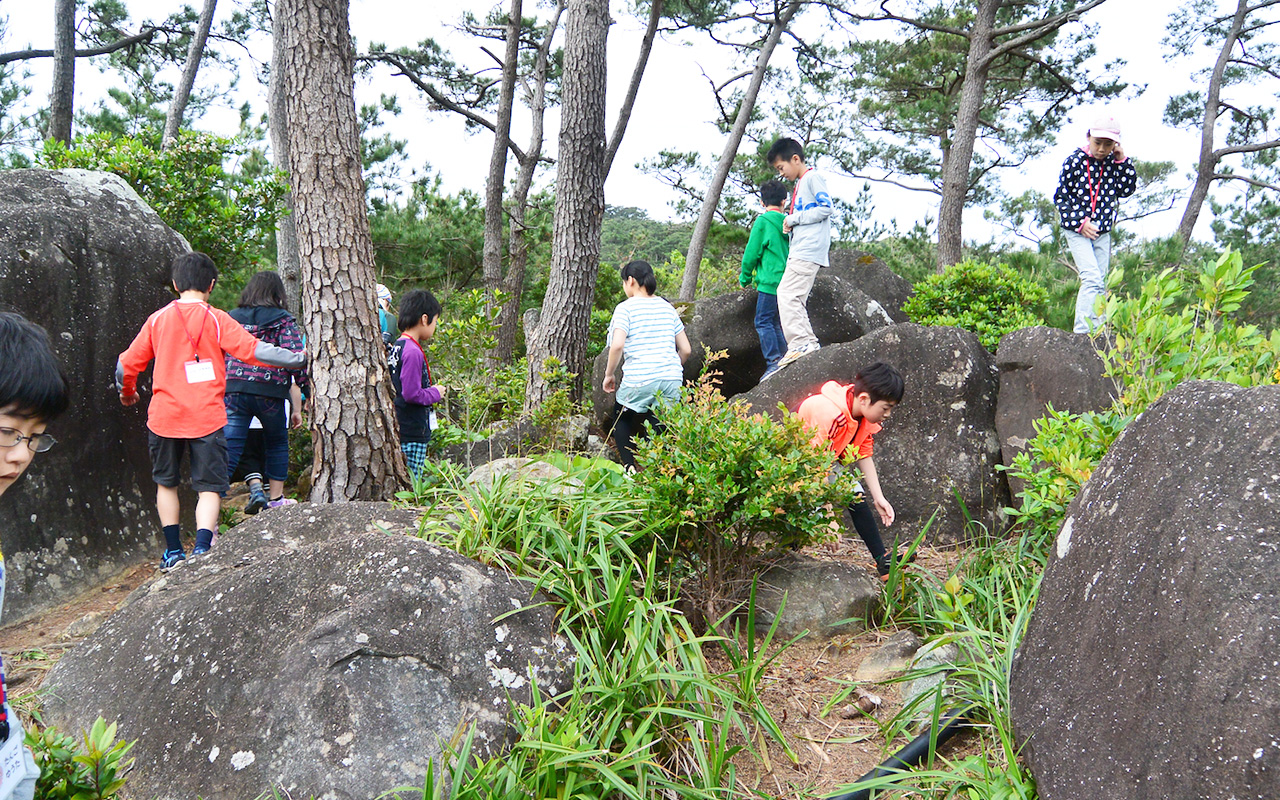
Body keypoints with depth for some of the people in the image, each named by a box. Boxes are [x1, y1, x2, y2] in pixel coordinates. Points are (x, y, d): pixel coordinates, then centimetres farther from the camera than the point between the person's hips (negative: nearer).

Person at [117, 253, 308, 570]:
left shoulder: (158, 319, 5)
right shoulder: (216, 319, -4)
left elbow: (126, 365, 10)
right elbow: (253, 350, -10)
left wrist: (128, 392, 29)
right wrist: (299, 359, -2)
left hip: (164, 416, 3)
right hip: (207, 418, -3)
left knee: (166, 482, 20)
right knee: (209, 486, 3)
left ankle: (173, 551, 23)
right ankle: (202, 549, -14)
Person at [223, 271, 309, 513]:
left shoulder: (231, 318, 13)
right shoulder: (283, 320, 1)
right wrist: (308, 390, -2)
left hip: (233, 390, 2)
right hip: (270, 391, -2)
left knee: (230, 448, 1)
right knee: (277, 443, 18)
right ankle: (276, 499, 28)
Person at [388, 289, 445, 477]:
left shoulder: (397, 346, 12)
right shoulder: (413, 352, -17)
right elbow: (412, 394, -21)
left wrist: (431, 391, 15)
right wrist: (435, 393, -5)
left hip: (398, 431, 10)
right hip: (412, 433, -10)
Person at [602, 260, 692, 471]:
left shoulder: (625, 308, -1)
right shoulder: (667, 307, 15)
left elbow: (617, 345, -15)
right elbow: (686, 349, 14)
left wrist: (609, 374, -2)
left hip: (639, 381, -4)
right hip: (672, 379, 4)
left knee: (622, 418, 20)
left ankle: (630, 469, 10)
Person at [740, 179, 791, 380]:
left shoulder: (762, 221, -6)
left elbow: (751, 253, -6)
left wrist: (745, 278, 7)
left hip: (770, 281, -7)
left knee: (763, 322, -4)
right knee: (775, 322, 14)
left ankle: (774, 362, -13)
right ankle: (785, 360, 11)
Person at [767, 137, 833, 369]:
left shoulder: (812, 178, -4)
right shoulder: (800, 183, 25)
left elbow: (826, 208, -14)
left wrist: (794, 218, -10)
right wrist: (791, 224, 12)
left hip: (809, 250, -10)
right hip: (799, 251, 10)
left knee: (787, 293, -18)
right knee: (794, 298, 8)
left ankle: (802, 342, -20)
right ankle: (805, 344, 8)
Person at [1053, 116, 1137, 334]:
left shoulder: (1113, 163, 4)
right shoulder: (1075, 161, -7)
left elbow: (1126, 190, 0)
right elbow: (1060, 197, -4)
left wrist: (1123, 161, -6)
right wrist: (1079, 223, -11)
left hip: (1103, 232, 5)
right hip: (1077, 231, -5)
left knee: (1100, 284, 6)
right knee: (1092, 280, -18)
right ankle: (1083, 332, -19)